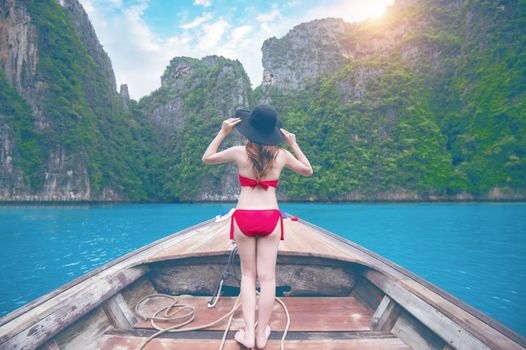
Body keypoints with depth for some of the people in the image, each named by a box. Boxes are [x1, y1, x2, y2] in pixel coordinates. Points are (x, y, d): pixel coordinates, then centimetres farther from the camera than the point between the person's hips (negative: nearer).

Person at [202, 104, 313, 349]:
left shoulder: (239, 152, -4)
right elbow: (308, 171, 17)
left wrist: (222, 132, 9)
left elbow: (206, 158, 12)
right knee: (267, 277, 8)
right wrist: (294, 144, 16)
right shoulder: (281, 155, -1)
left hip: (244, 217, 0)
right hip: (270, 218, 1)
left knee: (248, 275, 14)